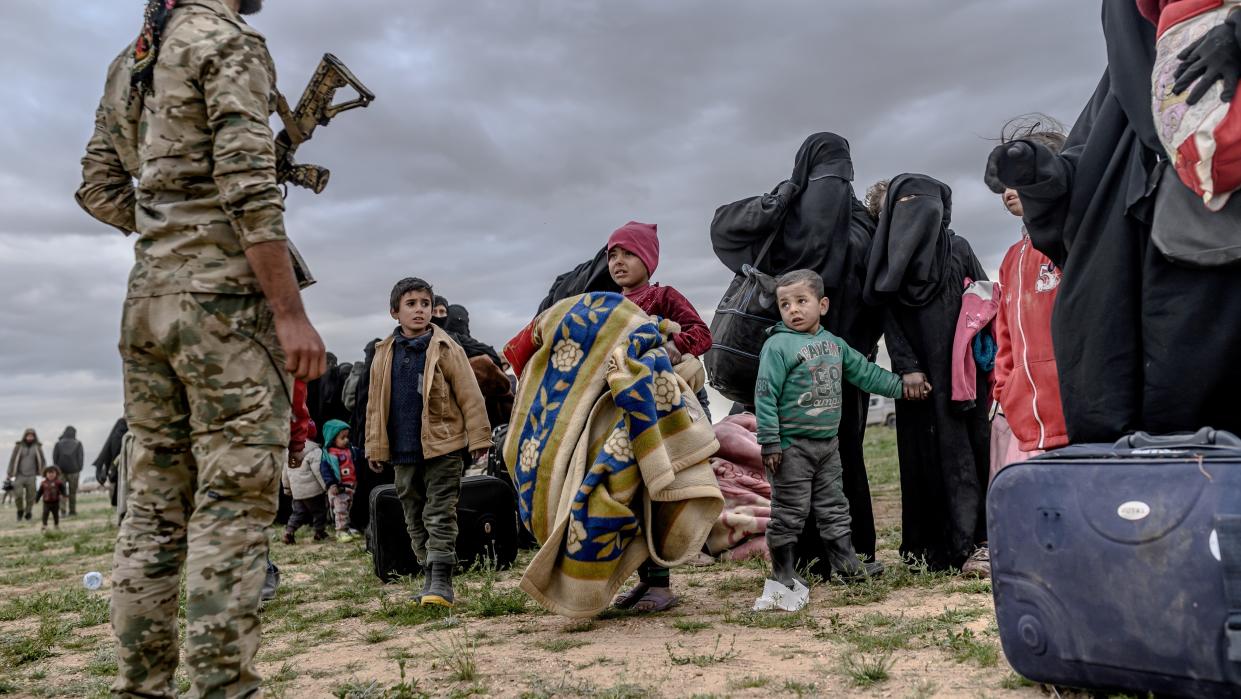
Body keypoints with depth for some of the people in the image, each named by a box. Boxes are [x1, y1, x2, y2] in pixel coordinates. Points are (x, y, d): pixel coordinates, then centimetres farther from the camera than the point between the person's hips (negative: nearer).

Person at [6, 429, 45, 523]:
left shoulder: (37, 447, 2)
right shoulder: (18, 446, -2)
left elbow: (42, 462, 7)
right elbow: (13, 461, 1)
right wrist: (9, 475, 1)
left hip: (31, 477, 1)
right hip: (20, 475, -1)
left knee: (30, 497, -1)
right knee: (18, 494, -15)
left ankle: (28, 513, 19)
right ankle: (20, 510, 11)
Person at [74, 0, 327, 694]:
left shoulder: (130, 61, 20)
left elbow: (99, 188, 21)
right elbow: (249, 188, -16)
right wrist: (293, 313, -18)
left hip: (149, 300, 8)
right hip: (227, 297, -8)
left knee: (156, 505, 10)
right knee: (234, 505, -7)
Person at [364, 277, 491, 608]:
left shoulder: (446, 349, -5)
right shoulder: (384, 355, 7)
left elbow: (469, 396, -5)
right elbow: (375, 404, 13)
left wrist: (478, 438, -7)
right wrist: (375, 446, 12)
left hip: (442, 448, -5)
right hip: (403, 451, 5)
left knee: (440, 516, -4)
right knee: (415, 520, 13)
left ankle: (441, 582, -2)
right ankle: (430, 577, 24)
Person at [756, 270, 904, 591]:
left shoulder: (834, 343, 9)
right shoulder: (777, 345, -13)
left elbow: (865, 372, 19)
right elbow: (765, 395, -16)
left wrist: (901, 386, 19)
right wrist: (770, 442, -18)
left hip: (828, 442, 7)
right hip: (791, 446, -6)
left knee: (834, 506, 16)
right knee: (789, 511, 2)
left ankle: (846, 563, 26)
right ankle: (783, 571, 14)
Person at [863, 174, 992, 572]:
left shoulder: (958, 248, 8)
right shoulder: (892, 256, 9)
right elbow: (889, 319, 3)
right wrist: (907, 368, -8)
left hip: (960, 369, 0)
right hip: (918, 373, 0)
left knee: (965, 448, -3)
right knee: (923, 454, -1)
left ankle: (972, 540, 2)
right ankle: (932, 548, 2)